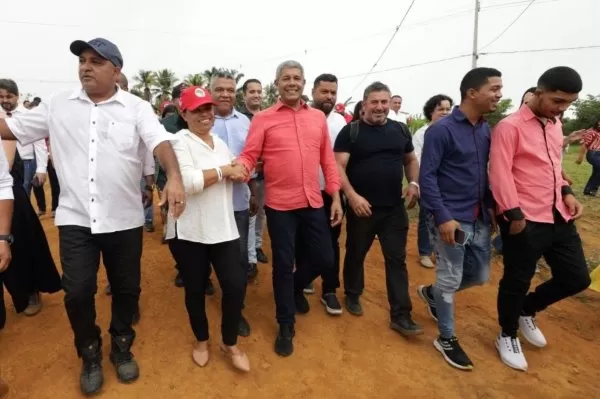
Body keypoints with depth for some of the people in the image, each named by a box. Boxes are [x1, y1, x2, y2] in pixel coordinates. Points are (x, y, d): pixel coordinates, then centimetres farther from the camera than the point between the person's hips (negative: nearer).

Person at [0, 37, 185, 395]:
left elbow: (160, 141, -19)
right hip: (75, 218, 2)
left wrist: (175, 178, -36)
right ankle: (90, 354, 31)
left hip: (124, 219, -1)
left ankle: (122, 347, 36)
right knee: (77, 292, 4)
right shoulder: (58, 105, 6)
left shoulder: (137, 108, -3)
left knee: (126, 288, 11)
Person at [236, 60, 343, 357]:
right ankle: (286, 325, 27)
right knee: (283, 265, 6)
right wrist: (240, 169, -30)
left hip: (314, 202, 4)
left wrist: (336, 196, 7)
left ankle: (297, 288, 45)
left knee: (324, 259, 11)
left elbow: (327, 159, 10)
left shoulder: (318, 117, 8)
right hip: (279, 205, -3)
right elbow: (249, 156, -7)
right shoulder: (263, 119, -2)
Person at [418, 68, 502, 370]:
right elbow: (427, 176, -16)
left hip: (480, 219, 8)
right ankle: (446, 339, 23)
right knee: (450, 280, 3)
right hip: (451, 219, -8)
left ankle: (431, 293, 41)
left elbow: (485, 172, 17)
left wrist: (491, 207, 11)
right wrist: (442, 217, -22)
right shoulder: (442, 130, -13)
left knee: (480, 275, 17)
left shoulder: (486, 130, 9)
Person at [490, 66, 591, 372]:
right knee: (517, 281, 6)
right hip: (525, 220, -8)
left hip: (559, 216, 8)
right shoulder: (510, 126, -12)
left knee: (577, 278, 14)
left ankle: (527, 312, 37)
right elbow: (499, 173, -17)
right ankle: (507, 336, 29)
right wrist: (514, 214, -19)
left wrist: (566, 192, 6)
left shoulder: (555, 125, 13)